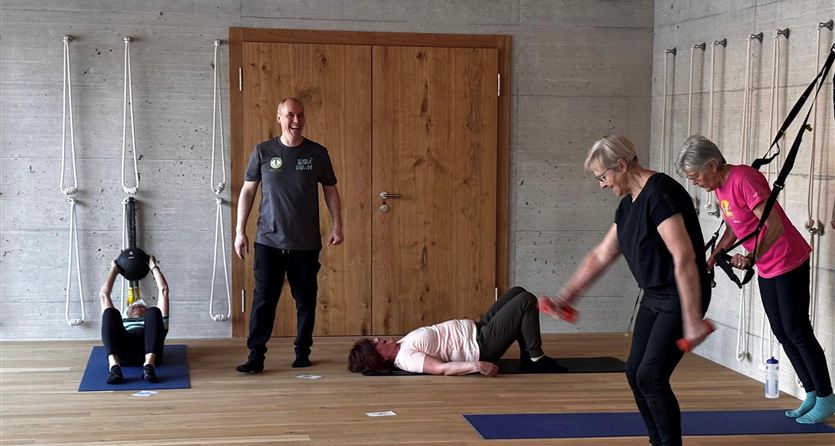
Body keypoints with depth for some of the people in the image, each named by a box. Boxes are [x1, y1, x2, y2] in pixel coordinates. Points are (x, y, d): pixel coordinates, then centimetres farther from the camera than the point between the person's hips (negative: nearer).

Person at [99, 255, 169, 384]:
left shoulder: (152, 321, 44)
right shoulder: (121, 324, 45)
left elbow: (163, 291, 37)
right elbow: (103, 294, 42)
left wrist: (154, 266, 48)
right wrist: (114, 269, 52)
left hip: (148, 351, 0)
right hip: (123, 350, 0)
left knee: (154, 311, -25)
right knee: (110, 313, -24)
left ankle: (149, 365, -47)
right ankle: (114, 366, -46)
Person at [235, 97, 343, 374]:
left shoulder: (317, 153, 2)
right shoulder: (262, 152, 1)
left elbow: (331, 190, 10)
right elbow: (247, 191, 5)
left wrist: (337, 225, 0)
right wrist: (240, 231, 1)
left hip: (306, 244, 1)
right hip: (269, 242, -1)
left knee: (305, 300, 8)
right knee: (263, 299, -3)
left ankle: (303, 352, 21)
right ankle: (256, 356, 1)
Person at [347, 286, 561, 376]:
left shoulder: (401, 346, 4)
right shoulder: (406, 358, -25)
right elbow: (441, 368, -35)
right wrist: (475, 365, -44)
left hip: (476, 329, 10)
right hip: (482, 345, -10)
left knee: (518, 292, 15)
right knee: (527, 301, -12)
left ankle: (527, 357, 19)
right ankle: (535, 358, 2)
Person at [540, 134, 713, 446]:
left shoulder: (660, 193, -21)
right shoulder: (628, 204, 9)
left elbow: (684, 259, -26)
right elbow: (601, 255, 17)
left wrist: (692, 320, -26)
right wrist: (566, 296, 15)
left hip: (682, 296, -9)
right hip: (654, 296, 9)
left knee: (651, 376, -12)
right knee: (635, 372, 8)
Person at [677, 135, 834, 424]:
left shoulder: (744, 180, -25)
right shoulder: (720, 186, 3)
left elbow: (776, 227, -29)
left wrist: (752, 258, -39)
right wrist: (713, 258, 8)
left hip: (789, 263, -9)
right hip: (766, 269, 9)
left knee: (797, 332, -4)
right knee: (781, 334, 12)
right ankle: (811, 394, 21)